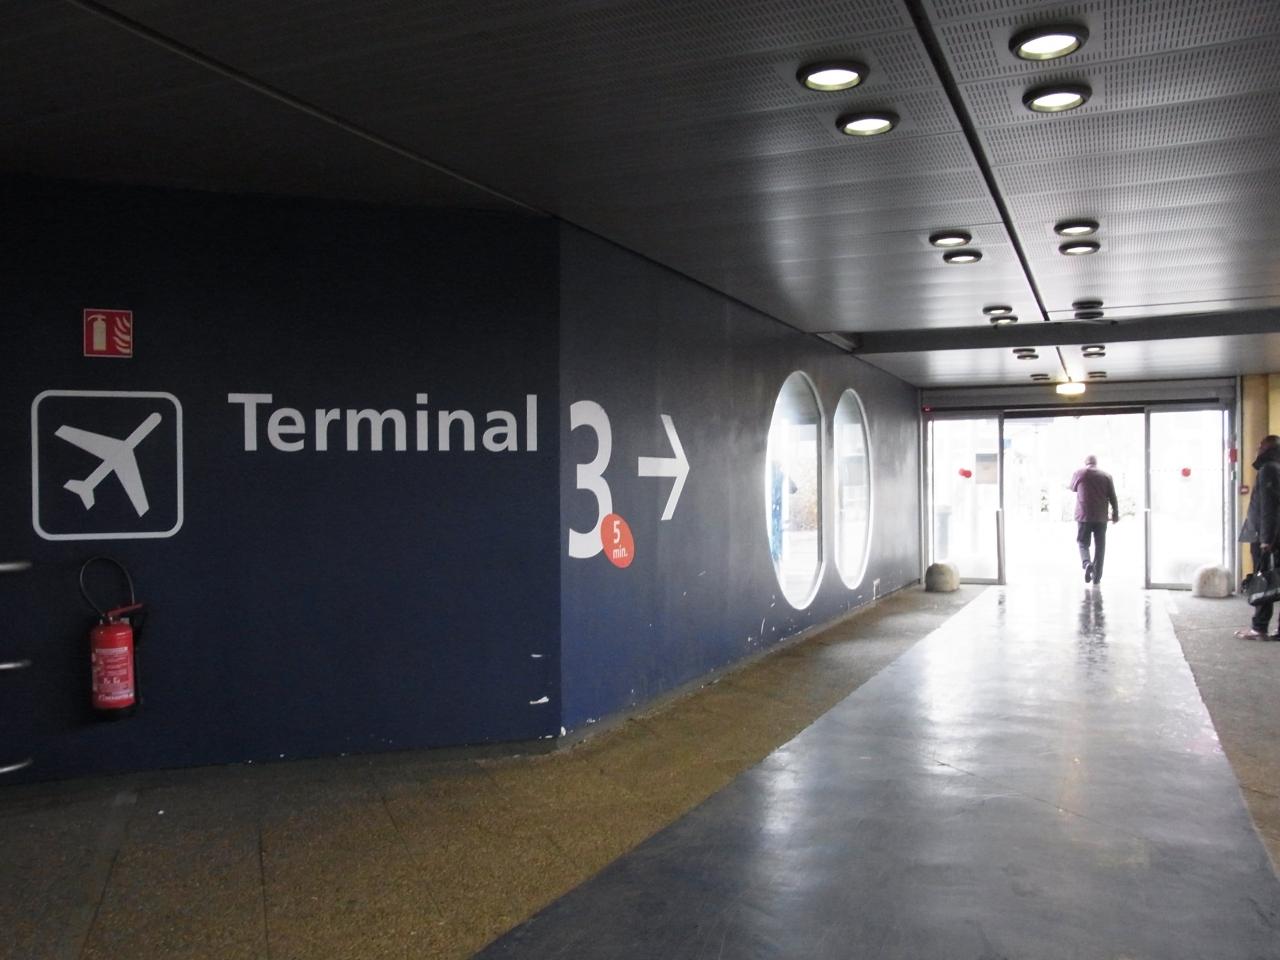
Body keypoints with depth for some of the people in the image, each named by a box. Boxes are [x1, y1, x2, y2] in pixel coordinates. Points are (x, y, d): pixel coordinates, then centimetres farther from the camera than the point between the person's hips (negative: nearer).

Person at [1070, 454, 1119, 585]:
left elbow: (1073, 488, 18)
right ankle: (1097, 576, 10)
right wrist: (1115, 514, 12)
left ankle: (1087, 563, -22)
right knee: (1100, 546, 9)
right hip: (1101, 517, 1)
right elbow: (1112, 497, 4)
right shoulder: (1106, 476, 4)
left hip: (1084, 516, -1)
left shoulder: (1079, 473, 0)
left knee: (1083, 543, 7)